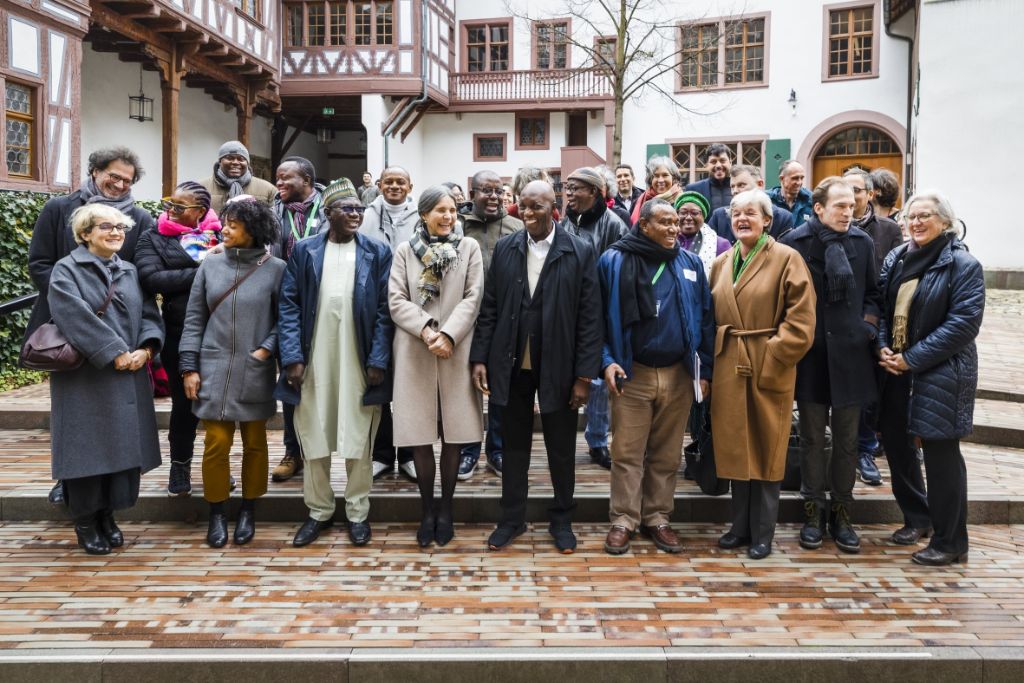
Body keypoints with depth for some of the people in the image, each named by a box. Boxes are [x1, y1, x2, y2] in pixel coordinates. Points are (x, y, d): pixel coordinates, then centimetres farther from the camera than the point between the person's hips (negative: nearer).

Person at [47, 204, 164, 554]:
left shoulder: (130, 272, 15)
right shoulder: (66, 269, -3)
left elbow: (149, 314, 9)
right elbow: (77, 316, -16)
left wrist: (145, 349, -9)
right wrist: (115, 353, -19)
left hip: (128, 379, 5)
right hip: (84, 379, -5)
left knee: (123, 446, 6)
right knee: (88, 448, -1)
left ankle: (107, 516, 20)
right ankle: (85, 522, 14)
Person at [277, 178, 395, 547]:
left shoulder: (378, 252, 2)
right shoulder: (304, 251, 5)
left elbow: (384, 310, -2)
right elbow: (289, 305, 1)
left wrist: (378, 361, -9)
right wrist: (292, 357, -8)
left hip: (359, 363, -1)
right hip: (314, 362, 1)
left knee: (358, 440, 6)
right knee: (314, 438, 10)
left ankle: (357, 512, 21)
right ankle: (319, 510, 25)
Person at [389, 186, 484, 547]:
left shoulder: (469, 248, 6)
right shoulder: (405, 250, 7)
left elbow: (473, 298, -2)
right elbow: (396, 300, 0)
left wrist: (449, 334, -14)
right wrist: (426, 330, -14)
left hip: (456, 352, 0)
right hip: (415, 353, 0)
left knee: (453, 435, 5)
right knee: (420, 437, 3)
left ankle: (445, 510, 19)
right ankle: (427, 511, 17)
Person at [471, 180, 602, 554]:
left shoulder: (580, 252, -6)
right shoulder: (504, 248, 3)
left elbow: (589, 317, -7)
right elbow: (489, 308, 5)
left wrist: (584, 375, -10)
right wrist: (480, 358, -1)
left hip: (558, 366, -2)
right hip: (513, 365, 2)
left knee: (562, 449, 11)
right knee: (514, 445, 13)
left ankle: (561, 520, 28)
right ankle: (512, 519, 27)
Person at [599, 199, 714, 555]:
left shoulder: (690, 263, 6)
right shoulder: (615, 261, -2)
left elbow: (705, 318, 8)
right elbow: (599, 316, -1)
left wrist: (704, 370, 3)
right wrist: (607, 361, -11)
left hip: (678, 374, 3)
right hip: (632, 374, -2)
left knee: (667, 455, 10)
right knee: (627, 453, 2)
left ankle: (657, 518, 22)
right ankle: (624, 521, 12)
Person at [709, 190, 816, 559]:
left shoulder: (787, 259, -5)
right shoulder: (720, 263, 12)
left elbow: (800, 323, -11)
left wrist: (769, 359, -15)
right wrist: (710, 367, 7)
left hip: (771, 369, -5)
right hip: (729, 368, 5)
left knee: (766, 450, 4)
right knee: (736, 449, 11)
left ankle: (762, 534, 16)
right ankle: (741, 526, 24)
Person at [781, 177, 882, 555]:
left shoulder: (862, 243, 4)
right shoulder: (795, 242, -6)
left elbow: (873, 294, 14)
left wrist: (867, 326, 0)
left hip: (850, 355, 2)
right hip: (810, 355, -2)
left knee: (847, 439, 8)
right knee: (812, 438, 7)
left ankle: (841, 513, 20)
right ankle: (813, 511, 19)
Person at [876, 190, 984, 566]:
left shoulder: (963, 265, -10)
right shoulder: (896, 258, 8)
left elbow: (963, 324, -17)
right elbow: (882, 306, 12)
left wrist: (911, 358, -18)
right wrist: (883, 347, -6)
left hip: (941, 373, -6)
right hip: (896, 369, 7)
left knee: (940, 452, -2)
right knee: (896, 442, 13)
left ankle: (949, 542, 11)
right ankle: (917, 517, 34)